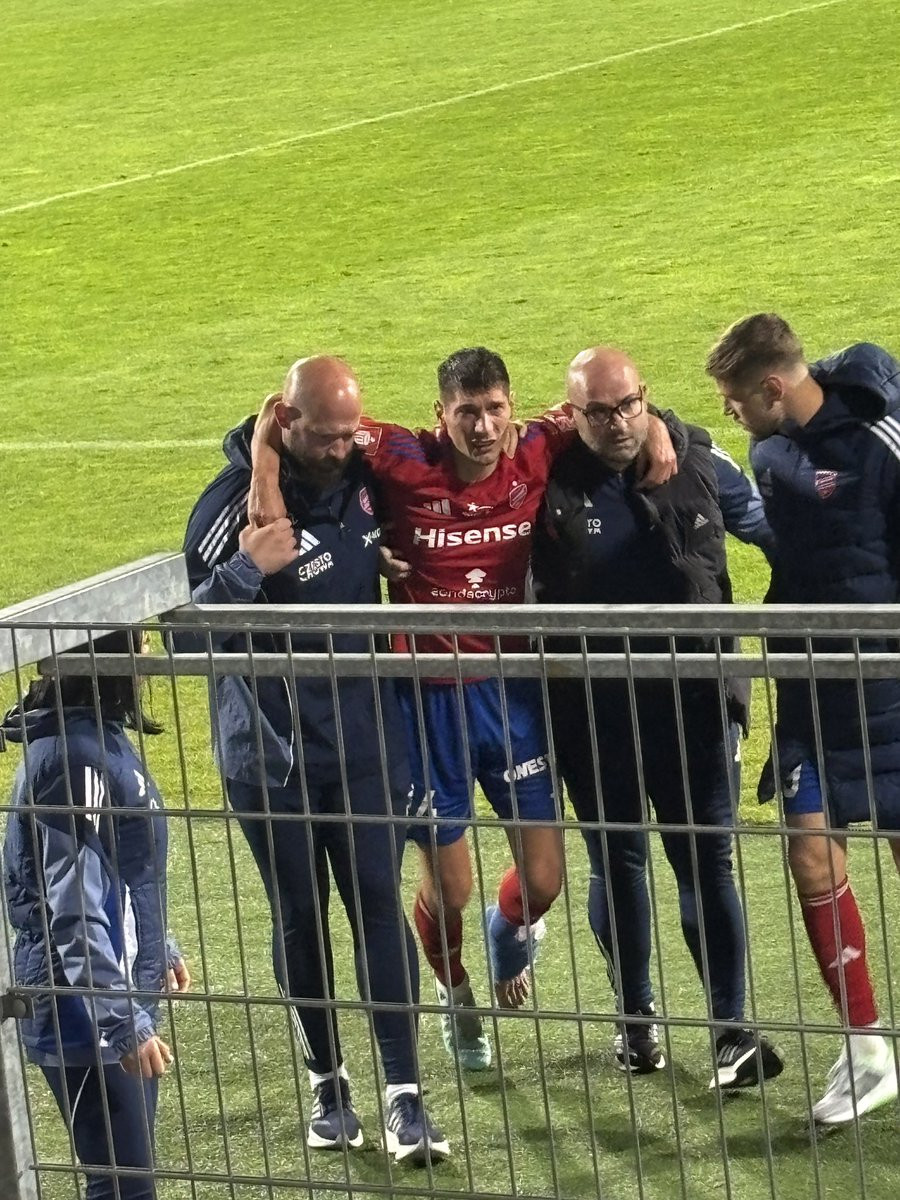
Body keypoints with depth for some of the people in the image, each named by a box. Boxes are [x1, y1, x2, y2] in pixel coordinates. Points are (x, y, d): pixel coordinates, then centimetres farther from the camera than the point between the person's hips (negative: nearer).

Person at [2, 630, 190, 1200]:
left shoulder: (98, 735, 8)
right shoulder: (77, 752, -22)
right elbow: (73, 909, -25)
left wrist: (159, 949, 31)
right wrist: (124, 1024, -26)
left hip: (120, 995, 10)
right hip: (88, 1016, -10)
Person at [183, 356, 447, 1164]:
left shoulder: (362, 478, 1)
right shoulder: (235, 505, -14)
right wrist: (248, 570, -30)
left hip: (366, 739, 3)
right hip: (271, 752, -3)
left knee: (378, 904, -4)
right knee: (299, 918, 7)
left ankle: (404, 1096, -4)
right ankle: (329, 1083, 21)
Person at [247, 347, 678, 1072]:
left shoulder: (536, 454, -9)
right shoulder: (406, 463, -16)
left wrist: (652, 426, -10)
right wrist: (266, 485, -25)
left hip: (513, 688, 2)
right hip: (429, 695, -2)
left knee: (543, 876, 6)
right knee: (448, 886, 8)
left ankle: (509, 938, 44)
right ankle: (456, 994, 41)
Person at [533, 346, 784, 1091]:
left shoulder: (697, 460, -3)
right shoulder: (551, 479, -9)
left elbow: (762, 529, 11)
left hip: (690, 696, 0)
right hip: (592, 708, 0)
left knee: (707, 860, 0)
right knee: (616, 861, 12)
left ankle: (732, 1028, 3)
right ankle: (636, 1016, 27)